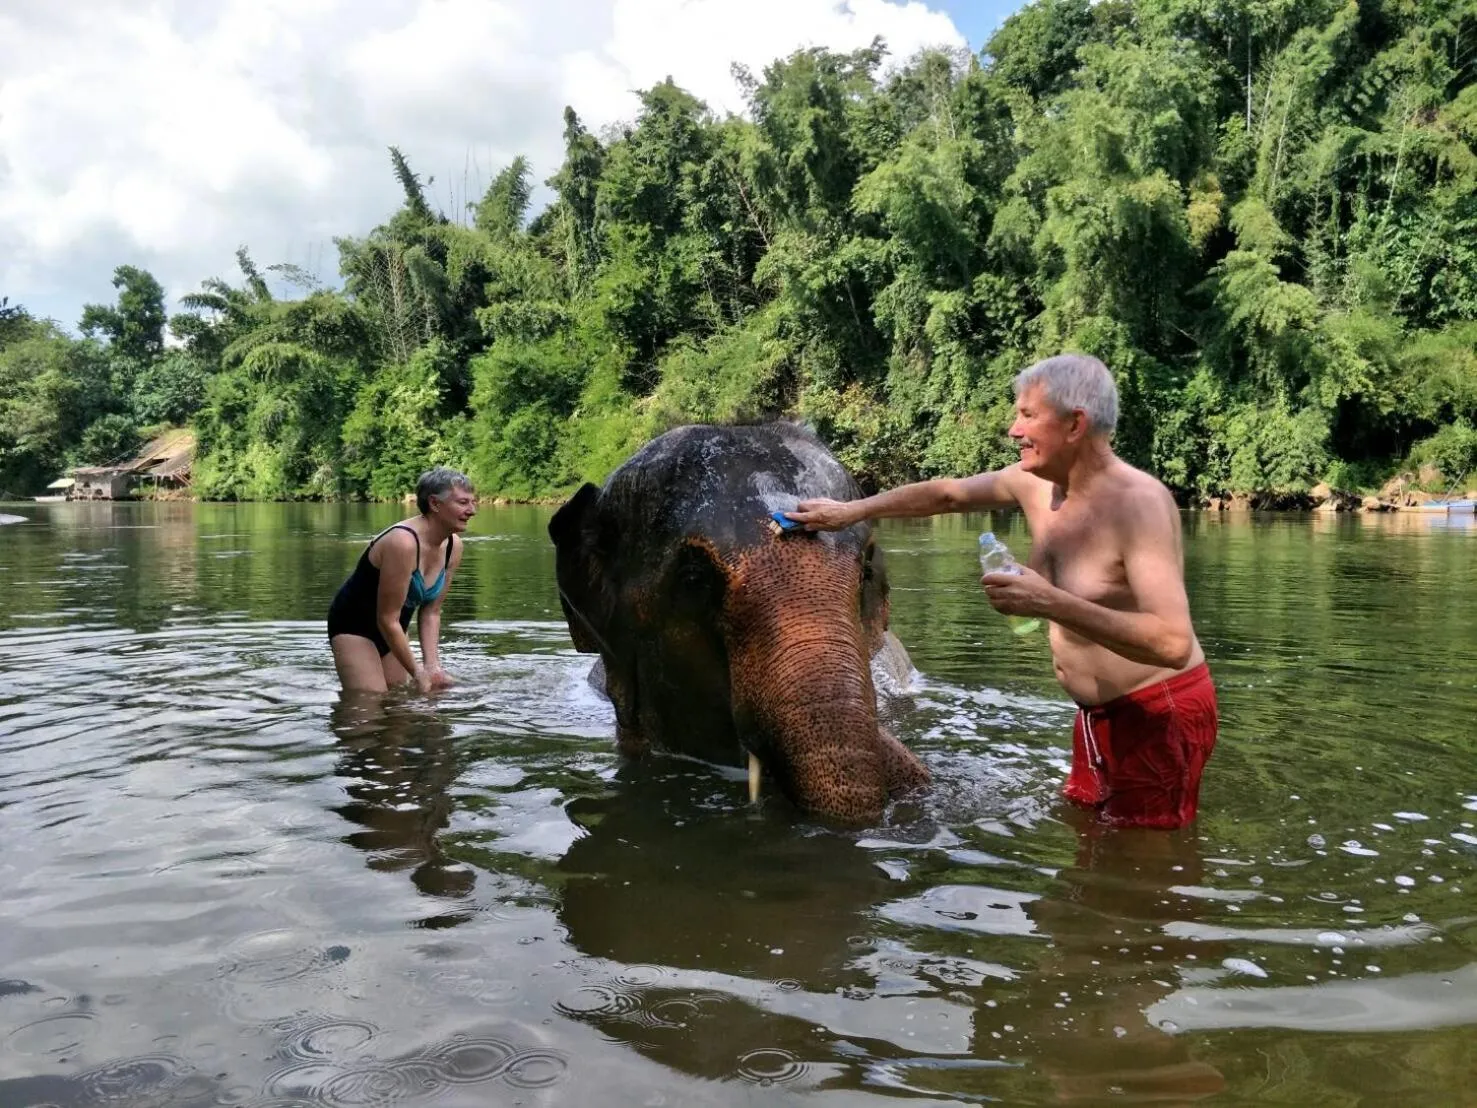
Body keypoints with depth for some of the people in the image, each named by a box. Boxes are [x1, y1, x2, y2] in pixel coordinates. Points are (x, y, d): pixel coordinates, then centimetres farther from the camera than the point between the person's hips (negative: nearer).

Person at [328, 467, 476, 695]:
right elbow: (387, 619, -27)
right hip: (354, 625, -8)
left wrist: (433, 666, -12)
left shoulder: (453, 548, -7)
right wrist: (418, 672, -20)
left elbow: (431, 612, -1)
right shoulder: (403, 543, -32)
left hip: (391, 630, 8)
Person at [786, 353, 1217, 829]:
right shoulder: (1034, 481, -1)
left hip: (1160, 714, -8)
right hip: (1100, 712, 8)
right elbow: (948, 492, 17)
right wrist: (853, 511, 18)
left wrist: (1050, 603, -37)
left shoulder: (1139, 502, -25)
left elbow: (1174, 642, -34)